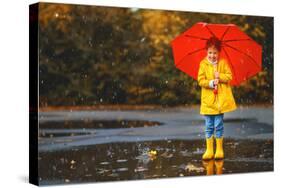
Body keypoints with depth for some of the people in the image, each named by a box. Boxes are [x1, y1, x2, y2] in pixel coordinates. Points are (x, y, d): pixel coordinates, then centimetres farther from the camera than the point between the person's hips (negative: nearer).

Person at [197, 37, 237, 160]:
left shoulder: (223, 63, 2)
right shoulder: (203, 64, 0)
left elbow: (229, 77, -1)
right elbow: (200, 80, -4)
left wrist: (220, 76, -16)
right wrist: (210, 83, -19)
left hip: (221, 100, 0)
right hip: (208, 100, 0)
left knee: (219, 125, 4)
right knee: (209, 126, 5)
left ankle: (219, 150, 14)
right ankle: (209, 150, 12)